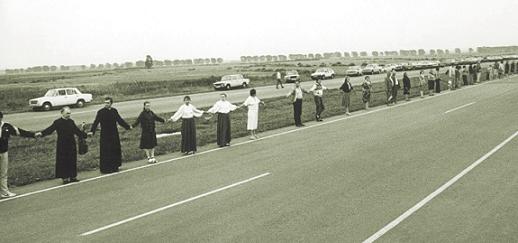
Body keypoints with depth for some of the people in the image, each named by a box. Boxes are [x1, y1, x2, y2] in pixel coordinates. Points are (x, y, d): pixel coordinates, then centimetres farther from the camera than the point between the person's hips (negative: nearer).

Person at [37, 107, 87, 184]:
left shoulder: (71, 121, 8)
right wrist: (41, 133, -30)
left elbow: (77, 131, 18)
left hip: (71, 144, 5)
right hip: (62, 145, -5)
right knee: (63, 161, 0)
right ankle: (65, 178, 8)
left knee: (72, 160, 8)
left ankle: (72, 176, 18)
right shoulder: (57, 122, -7)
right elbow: (50, 129, -15)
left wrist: (85, 135, 21)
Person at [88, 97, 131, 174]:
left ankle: (114, 167, 20)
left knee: (115, 150, 8)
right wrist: (92, 131, -27)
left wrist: (128, 127, 20)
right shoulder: (100, 112, -8)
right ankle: (105, 168, 6)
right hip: (105, 135, -4)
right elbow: (96, 122, -14)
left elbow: (120, 120, 17)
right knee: (106, 152, -2)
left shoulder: (114, 111, 5)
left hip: (114, 135, 4)